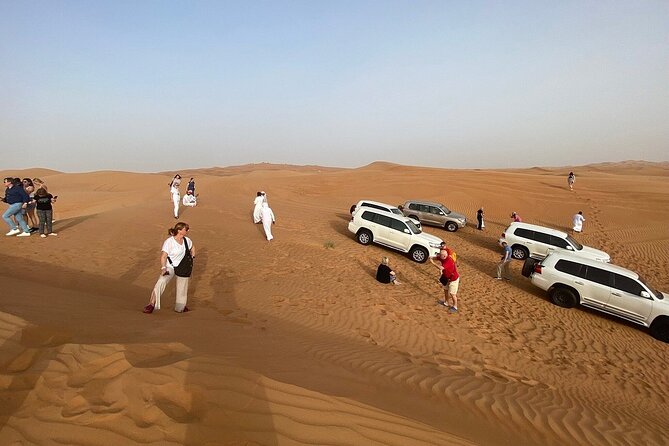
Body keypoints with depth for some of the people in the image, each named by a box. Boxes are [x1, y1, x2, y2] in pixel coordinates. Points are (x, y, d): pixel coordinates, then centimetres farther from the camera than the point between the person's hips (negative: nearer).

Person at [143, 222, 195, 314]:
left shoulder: (187, 240, -1)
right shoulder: (169, 241, -16)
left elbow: (192, 247, 22)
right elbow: (163, 256, -20)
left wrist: (192, 257, 11)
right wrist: (163, 268, -32)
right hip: (170, 267, -4)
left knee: (182, 288, 11)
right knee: (161, 282, -27)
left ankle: (180, 308, 33)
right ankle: (152, 304, -15)